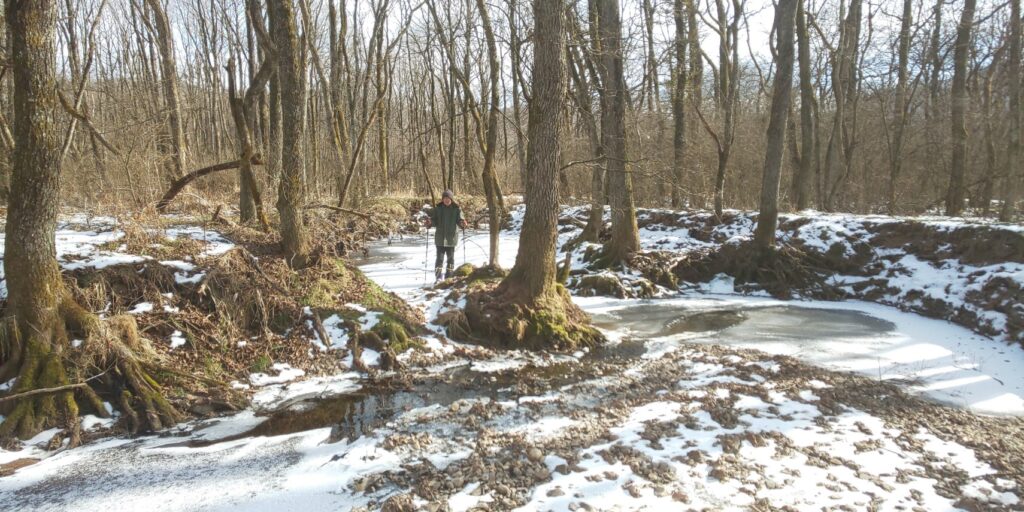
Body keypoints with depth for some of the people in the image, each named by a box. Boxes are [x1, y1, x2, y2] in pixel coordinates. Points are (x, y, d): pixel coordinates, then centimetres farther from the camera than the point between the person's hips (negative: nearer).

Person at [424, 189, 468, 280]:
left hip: (451, 237, 0)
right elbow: (434, 220, 3)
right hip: (440, 236, 0)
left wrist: (462, 223, -29)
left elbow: (460, 219, -7)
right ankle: (438, 277, 0)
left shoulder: (457, 208, -1)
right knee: (440, 257, -5)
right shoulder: (438, 208, 1)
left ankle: (449, 277, 18)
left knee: (451, 257, 8)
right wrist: (430, 222, -19)